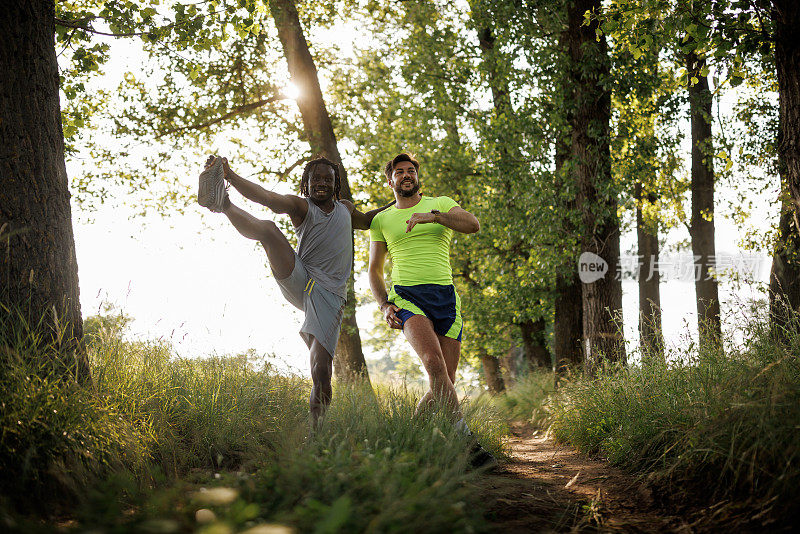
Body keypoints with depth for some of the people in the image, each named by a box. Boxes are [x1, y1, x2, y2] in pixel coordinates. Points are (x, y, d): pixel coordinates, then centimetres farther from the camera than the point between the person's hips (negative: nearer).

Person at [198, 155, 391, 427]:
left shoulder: (345, 208, 19)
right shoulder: (300, 206, 5)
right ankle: (221, 203, -50)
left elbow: (366, 221, 44)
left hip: (329, 296, 1)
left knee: (321, 373, -14)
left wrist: (394, 205, 32)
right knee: (268, 229, -26)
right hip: (298, 280, -1)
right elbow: (265, 197, -15)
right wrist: (230, 175, -31)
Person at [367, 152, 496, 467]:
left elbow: (473, 225, -5)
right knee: (434, 363, -28)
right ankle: (466, 442, -27)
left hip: (445, 296, 2)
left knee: (445, 384, -4)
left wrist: (433, 216, -19)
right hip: (406, 296, -2)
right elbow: (374, 270, 19)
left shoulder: (441, 204, 15)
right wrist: (384, 305, 1)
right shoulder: (381, 220, 17)